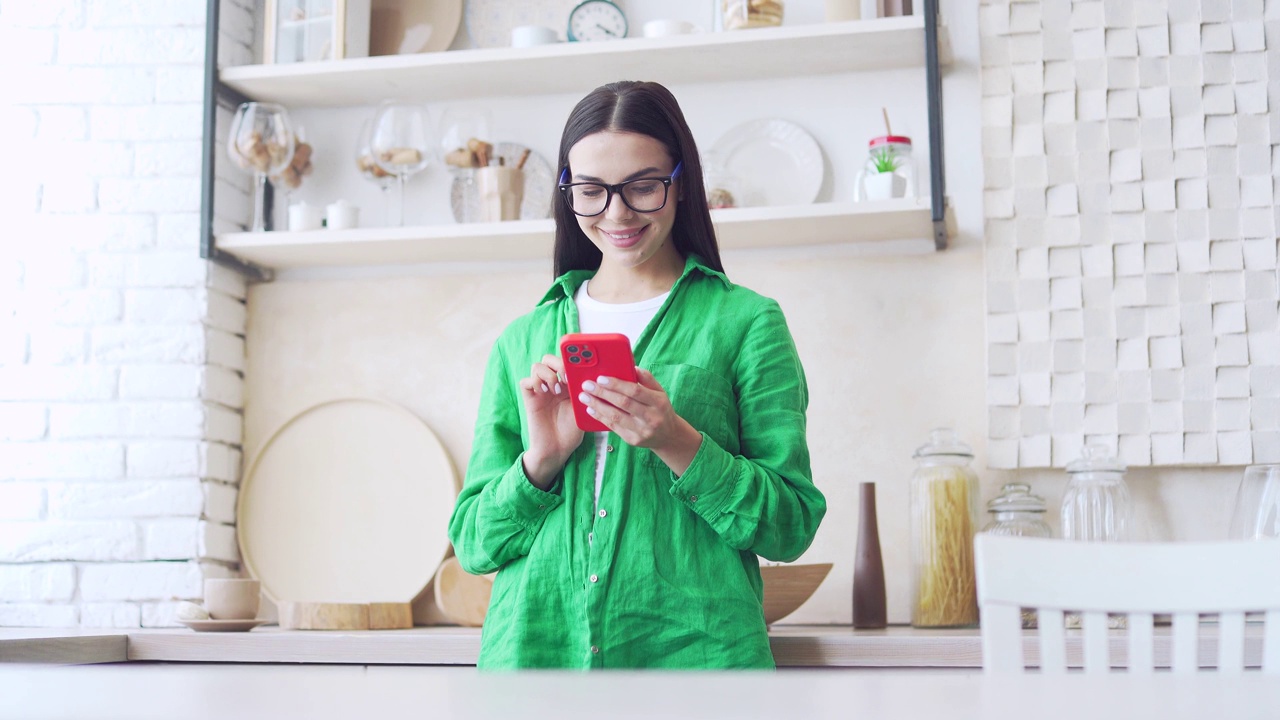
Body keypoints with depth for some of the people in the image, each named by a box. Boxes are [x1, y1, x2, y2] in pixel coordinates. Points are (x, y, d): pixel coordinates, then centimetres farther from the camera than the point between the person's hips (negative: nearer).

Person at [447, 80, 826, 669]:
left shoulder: (746, 322, 2)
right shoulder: (522, 340, 10)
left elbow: (791, 525, -2)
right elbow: (472, 543, 8)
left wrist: (678, 444, -17)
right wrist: (542, 459, -10)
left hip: (694, 648, -2)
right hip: (533, 646, 2)